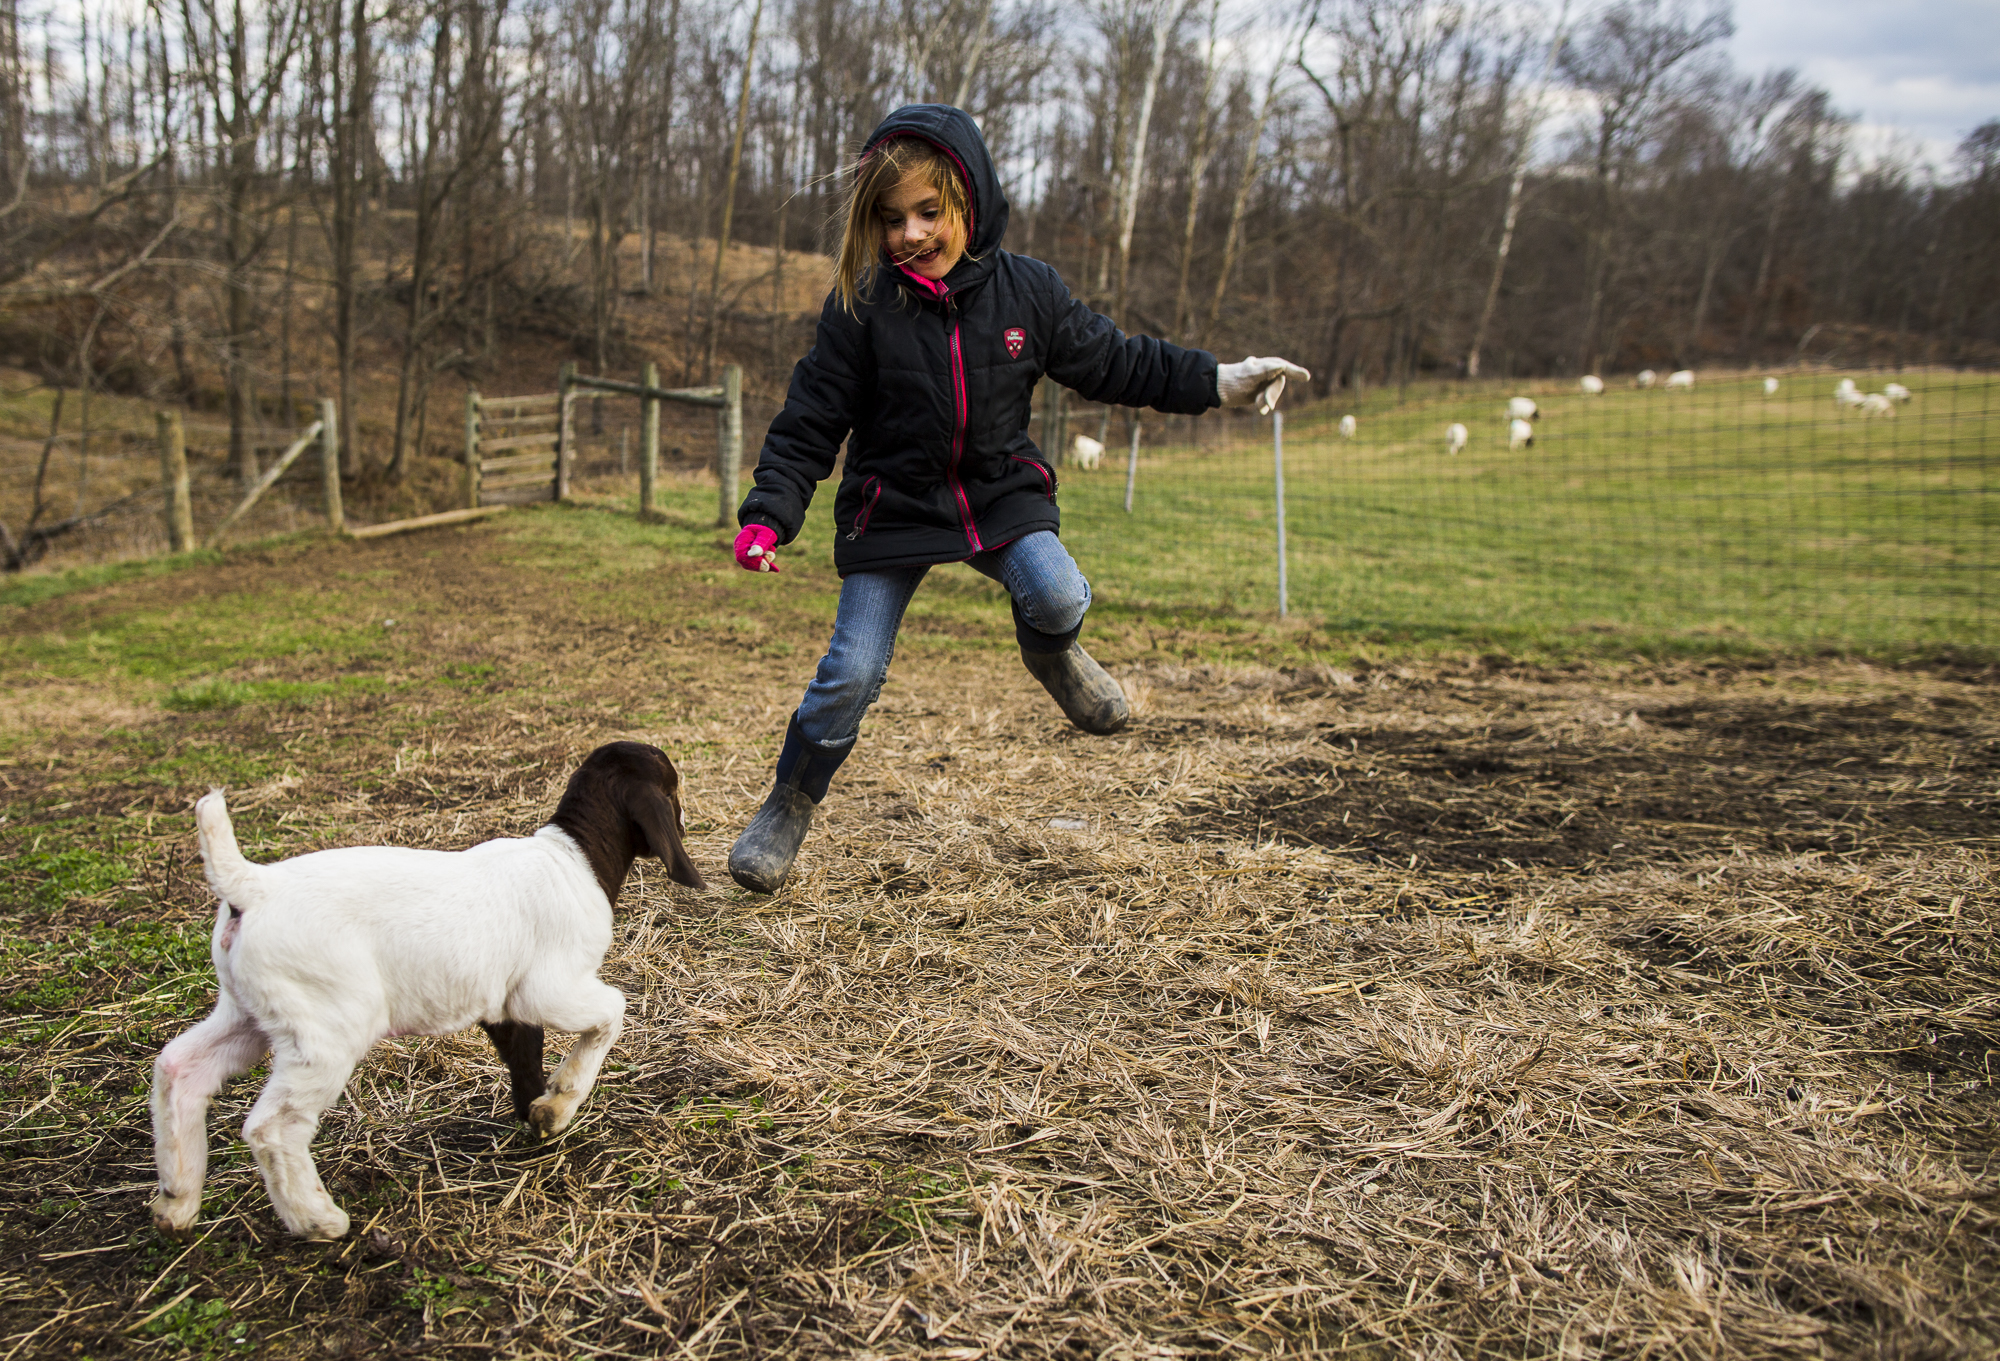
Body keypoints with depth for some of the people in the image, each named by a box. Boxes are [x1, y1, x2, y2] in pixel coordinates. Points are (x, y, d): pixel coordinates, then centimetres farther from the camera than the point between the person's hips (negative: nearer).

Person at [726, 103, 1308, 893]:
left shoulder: (1025, 290, -4)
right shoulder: (862, 307, -10)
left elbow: (1111, 360, 7)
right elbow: (810, 422, -7)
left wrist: (1217, 381, 4)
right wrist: (768, 516, -19)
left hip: (1001, 496, 1)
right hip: (893, 508, -1)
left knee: (1057, 597, -28)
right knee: (851, 671, -5)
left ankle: (1050, 652, 11)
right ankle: (788, 810, 18)